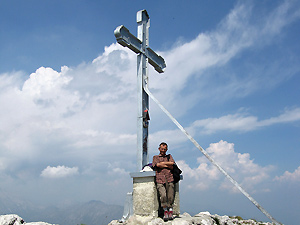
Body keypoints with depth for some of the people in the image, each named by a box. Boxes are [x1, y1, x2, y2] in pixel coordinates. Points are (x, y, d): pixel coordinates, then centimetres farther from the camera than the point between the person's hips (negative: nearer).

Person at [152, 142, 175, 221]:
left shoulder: (169, 156, 24)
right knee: (163, 196, -19)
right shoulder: (155, 157, 20)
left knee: (170, 196, -10)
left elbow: (172, 164, 5)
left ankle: (170, 212, 1)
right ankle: (165, 211, -2)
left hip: (169, 179, 2)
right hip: (160, 179, -1)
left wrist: (162, 163, 2)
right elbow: (158, 165, -1)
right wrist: (168, 165, 4)